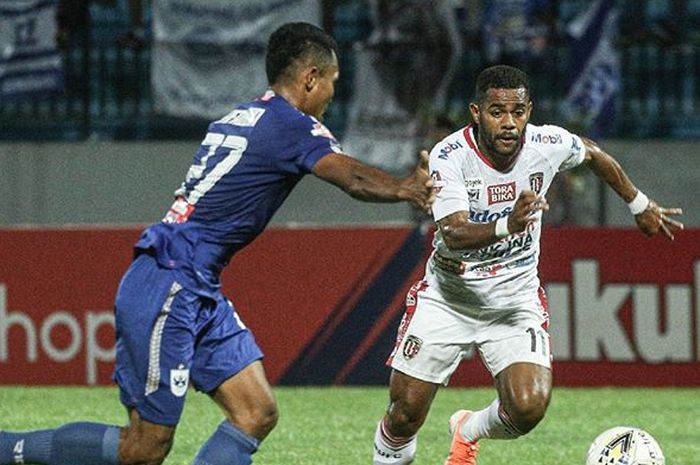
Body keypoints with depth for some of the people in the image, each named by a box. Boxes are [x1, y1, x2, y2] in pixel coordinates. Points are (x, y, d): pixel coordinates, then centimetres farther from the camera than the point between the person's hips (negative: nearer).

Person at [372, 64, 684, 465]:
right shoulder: (449, 156, -22)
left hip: (517, 300, 2)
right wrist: (507, 226, -53)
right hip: (447, 297, -2)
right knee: (405, 415, -5)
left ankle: (469, 432, 17)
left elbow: (594, 155, 12)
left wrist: (640, 204, 24)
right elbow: (454, 235, -34)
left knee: (529, 408, -17)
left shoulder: (549, 144, -13)